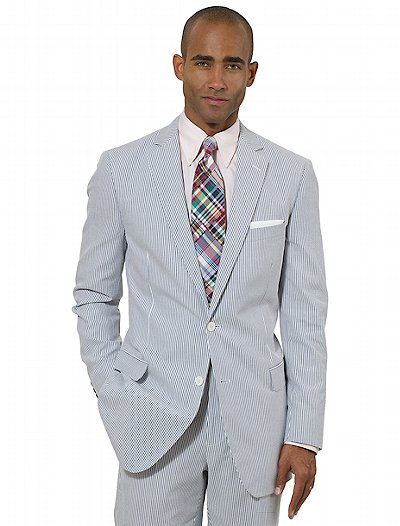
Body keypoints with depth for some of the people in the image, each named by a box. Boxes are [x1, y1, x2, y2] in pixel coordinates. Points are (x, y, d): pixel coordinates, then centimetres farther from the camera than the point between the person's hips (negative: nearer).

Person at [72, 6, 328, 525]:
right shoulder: (122, 168, -1)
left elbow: (304, 309, 2)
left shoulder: (291, 173, 0)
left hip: (254, 418, 1)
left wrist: (304, 434, -1)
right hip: (155, 418, 0)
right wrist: (115, 402, 0)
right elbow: (94, 294, 7)